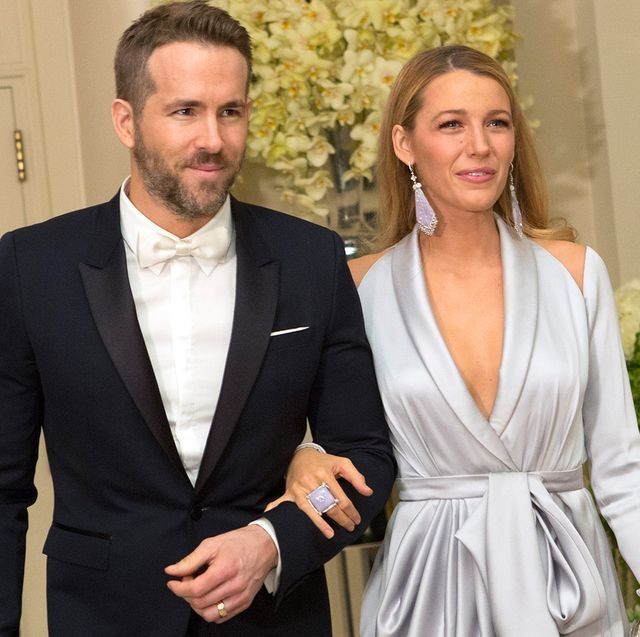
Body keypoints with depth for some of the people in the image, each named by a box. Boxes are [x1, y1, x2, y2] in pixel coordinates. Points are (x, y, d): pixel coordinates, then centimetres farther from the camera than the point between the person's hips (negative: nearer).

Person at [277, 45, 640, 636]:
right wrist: (305, 464, -16)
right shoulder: (361, 288, -4)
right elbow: (349, 454, 5)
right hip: (429, 585, 0)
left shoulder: (574, 271, -3)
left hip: (570, 583, 1)